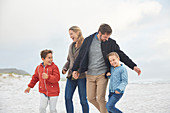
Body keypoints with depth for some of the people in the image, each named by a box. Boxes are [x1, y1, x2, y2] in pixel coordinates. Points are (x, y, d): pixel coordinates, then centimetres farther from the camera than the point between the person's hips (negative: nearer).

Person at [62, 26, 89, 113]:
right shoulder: (71, 46, 16)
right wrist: (65, 68, 6)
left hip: (82, 76, -6)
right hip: (71, 76, 6)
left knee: (83, 99, 1)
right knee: (67, 98, 1)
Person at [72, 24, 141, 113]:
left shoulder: (111, 43, -4)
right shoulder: (88, 40, -1)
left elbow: (122, 56, -1)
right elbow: (81, 55, 8)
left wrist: (133, 66, -7)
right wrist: (75, 69, 9)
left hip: (102, 74, -3)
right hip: (90, 75, 3)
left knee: (100, 98, -11)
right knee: (91, 98, 5)